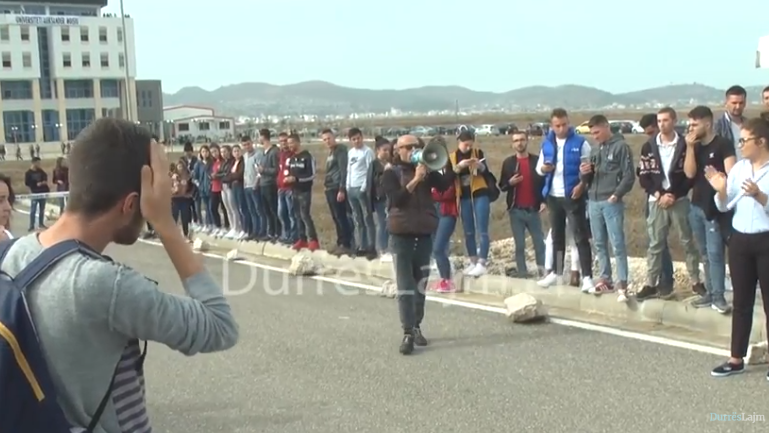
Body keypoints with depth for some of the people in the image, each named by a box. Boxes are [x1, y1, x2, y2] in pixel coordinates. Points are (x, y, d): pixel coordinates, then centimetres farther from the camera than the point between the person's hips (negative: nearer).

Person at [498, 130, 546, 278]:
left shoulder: (537, 160, 4)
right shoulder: (508, 162, 6)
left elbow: (545, 182, 5)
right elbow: (502, 186, 8)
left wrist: (543, 201, -6)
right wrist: (510, 183, -13)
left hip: (533, 209, -1)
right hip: (516, 210, 1)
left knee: (539, 242, 1)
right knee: (519, 244, 5)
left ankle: (542, 270, 9)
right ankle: (522, 271, 9)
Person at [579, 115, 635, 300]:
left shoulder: (621, 146, -3)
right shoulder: (595, 149, 16)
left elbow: (629, 176, -8)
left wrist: (616, 195, -16)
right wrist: (584, 173, -3)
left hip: (612, 203, -7)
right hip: (593, 202, 7)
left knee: (617, 244, -7)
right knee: (599, 244, 11)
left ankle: (622, 284, -5)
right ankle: (605, 279, 20)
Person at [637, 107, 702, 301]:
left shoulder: (685, 145, -3)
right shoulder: (648, 147, 4)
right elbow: (643, 176, 2)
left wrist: (674, 195, -13)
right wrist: (659, 194, -10)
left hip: (680, 201, -2)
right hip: (657, 201, 2)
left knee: (688, 242, 6)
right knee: (655, 244, 6)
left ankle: (696, 282, 16)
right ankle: (651, 285, 11)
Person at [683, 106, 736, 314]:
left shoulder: (724, 144, -7)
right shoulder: (694, 147, 10)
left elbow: (732, 175, -12)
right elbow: (689, 173, -3)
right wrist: (690, 147, -10)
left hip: (715, 207, -6)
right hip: (696, 206, 7)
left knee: (715, 252, -7)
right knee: (705, 254, 11)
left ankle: (718, 296, -1)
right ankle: (710, 292, 18)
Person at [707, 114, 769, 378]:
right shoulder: (739, 167, 6)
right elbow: (724, 207, 7)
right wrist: (721, 191, -11)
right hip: (740, 240, 5)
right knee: (741, 302, 12)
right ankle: (737, 359, 20)